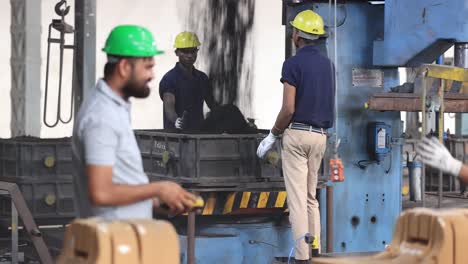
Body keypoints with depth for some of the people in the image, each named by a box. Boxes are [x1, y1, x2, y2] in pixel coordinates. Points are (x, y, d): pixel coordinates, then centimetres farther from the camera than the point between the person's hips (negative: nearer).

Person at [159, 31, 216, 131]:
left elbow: (212, 105, 19)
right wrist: (176, 120, -40)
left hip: (199, 132, 5)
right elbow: (169, 106, -20)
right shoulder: (169, 78, -8)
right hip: (175, 133, -5)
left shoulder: (202, 78, 13)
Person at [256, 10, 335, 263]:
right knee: (311, 198, 14)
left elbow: (288, 109, -15)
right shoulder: (327, 64, 11)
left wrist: (272, 135, -3)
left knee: (297, 199, -6)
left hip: (297, 134, -7)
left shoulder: (293, 64, -11)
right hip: (320, 135, 7)